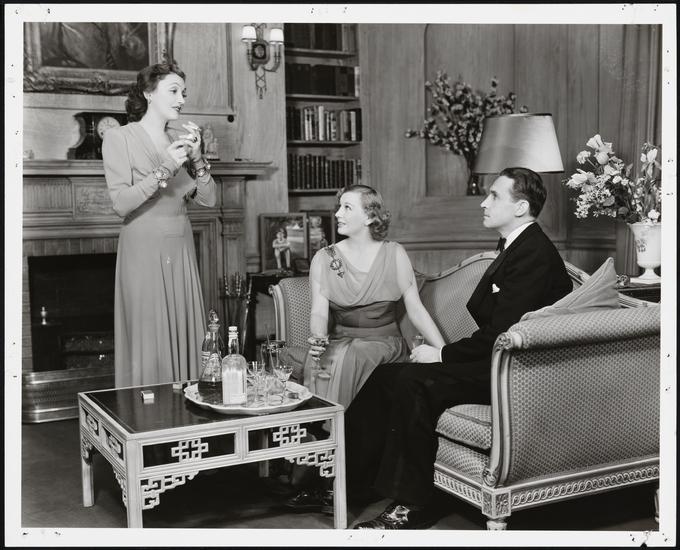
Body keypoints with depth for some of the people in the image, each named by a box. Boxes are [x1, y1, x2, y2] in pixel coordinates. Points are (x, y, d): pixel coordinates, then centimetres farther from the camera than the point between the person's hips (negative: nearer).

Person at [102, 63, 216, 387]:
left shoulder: (180, 141, 13)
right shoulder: (119, 138, -3)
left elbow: (207, 200, 7)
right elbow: (121, 204, -14)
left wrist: (196, 159, -7)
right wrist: (164, 170, -20)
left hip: (181, 251, 5)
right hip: (143, 251, -5)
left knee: (185, 340, 5)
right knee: (148, 345, -3)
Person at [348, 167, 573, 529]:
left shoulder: (533, 253, -16)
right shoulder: (515, 247, 16)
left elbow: (500, 333, -22)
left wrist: (443, 355, -13)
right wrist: (443, 353, 3)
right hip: (496, 359, 10)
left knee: (414, 382, -25)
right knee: (388, 374, -2)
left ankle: (412, 506, -15)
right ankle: (347, 480, 0)